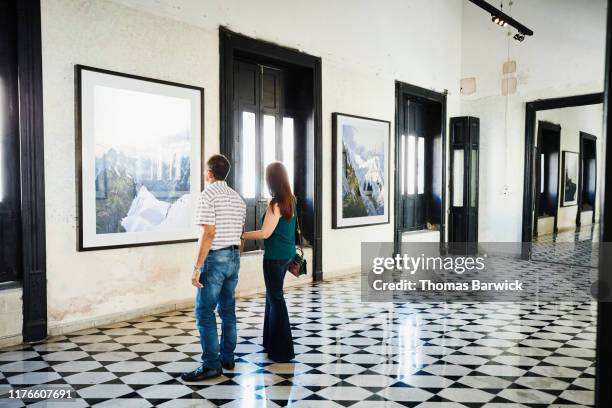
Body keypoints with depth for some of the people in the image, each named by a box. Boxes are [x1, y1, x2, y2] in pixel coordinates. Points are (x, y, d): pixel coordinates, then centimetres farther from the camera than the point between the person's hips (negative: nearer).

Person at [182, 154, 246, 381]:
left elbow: (208, 234, -19)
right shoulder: (237, 198, 12)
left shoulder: (207, 196, -12)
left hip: (215, 258, -8)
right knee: (228, 309, 14)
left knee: (204, 312, -2)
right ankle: (227, 358, 22)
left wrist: (197, 267, -17)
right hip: (234, 257, 8)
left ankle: (211, 365, 0)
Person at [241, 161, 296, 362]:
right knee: (272, 295, 19)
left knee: (275, 298, 0)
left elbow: (265, 233, -18)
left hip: (275, 256, -9)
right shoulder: (290, 200, 8)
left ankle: (282, 350, 9)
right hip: (286, 253, 9)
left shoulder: (275, 203, -18)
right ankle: (271, 341, 30)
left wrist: (242, 235, -10)